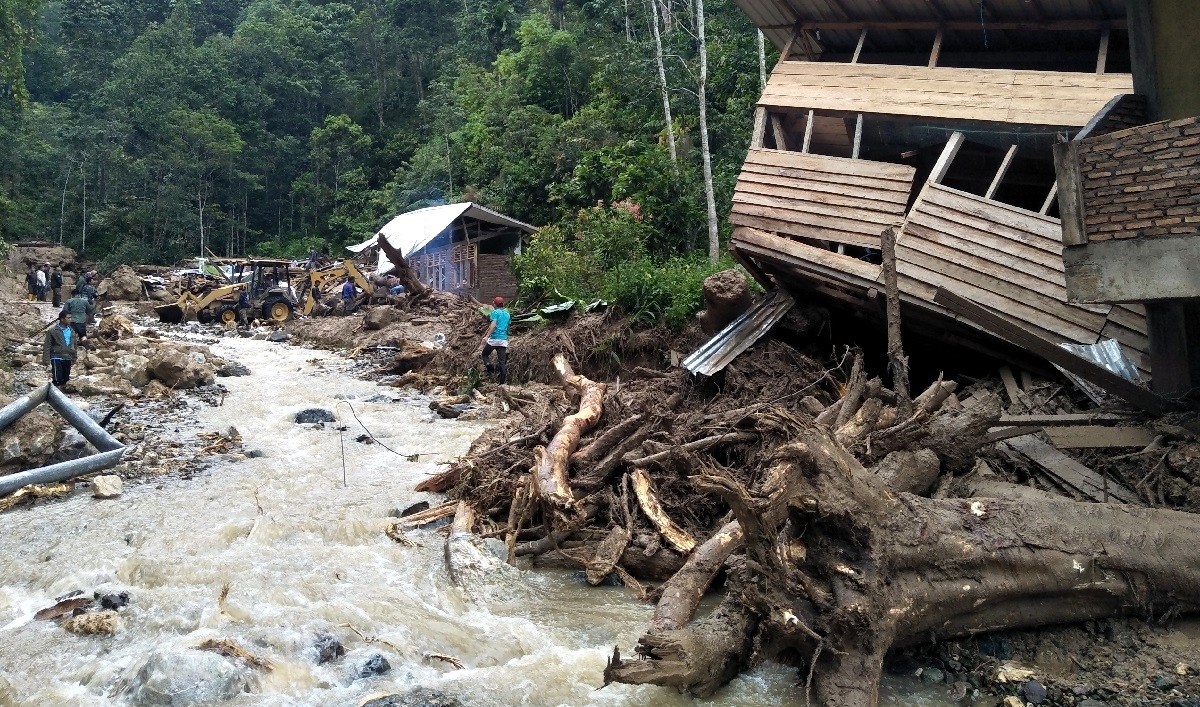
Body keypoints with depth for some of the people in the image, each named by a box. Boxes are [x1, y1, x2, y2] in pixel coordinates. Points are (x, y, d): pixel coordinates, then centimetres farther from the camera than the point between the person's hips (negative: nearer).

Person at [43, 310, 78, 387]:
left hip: (68, 359, 6)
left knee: (65, 380, 11)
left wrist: (74, 358, 19)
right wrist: (46, 360, -12)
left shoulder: (71, 331, 10)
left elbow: (75, 345, 20)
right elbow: (47, 346, -7)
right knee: (57, 380, -11)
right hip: (57, 358, -6)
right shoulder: (53, 331, -8)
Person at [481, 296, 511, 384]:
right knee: (502, 361, 5)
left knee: (485, 354, 14)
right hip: (504, 340, 5)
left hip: (494, 338, -5)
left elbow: (493, 325, -18)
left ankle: (491, 369, -11)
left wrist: (487, 336, -24)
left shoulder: (495, 312, -3)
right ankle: (503, 381, -2)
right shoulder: (507, 314, 16)